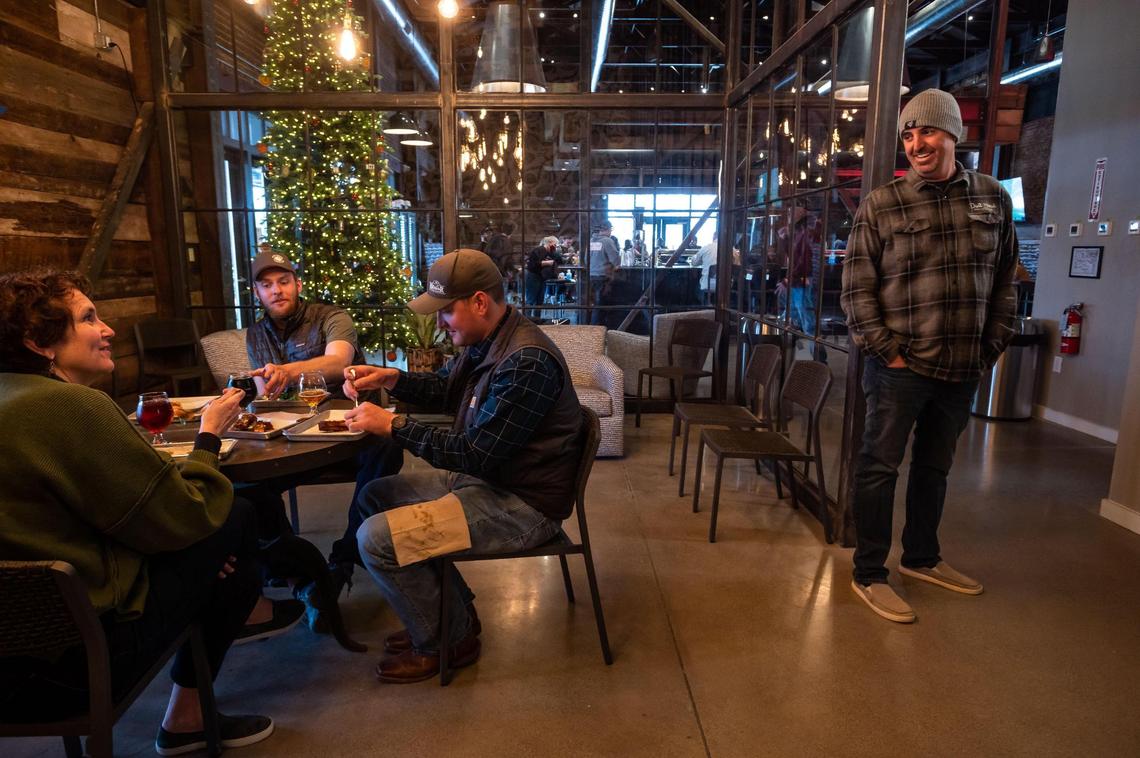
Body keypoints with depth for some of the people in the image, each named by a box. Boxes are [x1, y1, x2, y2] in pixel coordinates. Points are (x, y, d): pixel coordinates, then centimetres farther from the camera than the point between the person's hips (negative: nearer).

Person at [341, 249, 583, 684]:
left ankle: (448, 640, 8)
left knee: (376, 538, -16)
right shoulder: (484, 342, 4)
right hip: (487, 477, 10)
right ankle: (453, 613, 21)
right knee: (377, 495, 15)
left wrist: (392, 426, -20)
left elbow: (476, 456, -27)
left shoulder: (526, 363, -26)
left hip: (524, 505, -10)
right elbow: (444, 389, 22)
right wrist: (391, 379, 3)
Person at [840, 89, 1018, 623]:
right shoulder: (881, 204, -5)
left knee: (935, 467, 18)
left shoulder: (994, 199, 8)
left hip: (963, 369, 5)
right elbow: (856, 285, -6)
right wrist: (883, 349, -11)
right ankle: (868, 574, 14)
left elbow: (1003, 280, 13)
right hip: (901, 366, -4)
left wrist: (995, 344, 7)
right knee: (880, 468, 1)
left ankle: (921, 558, 36)